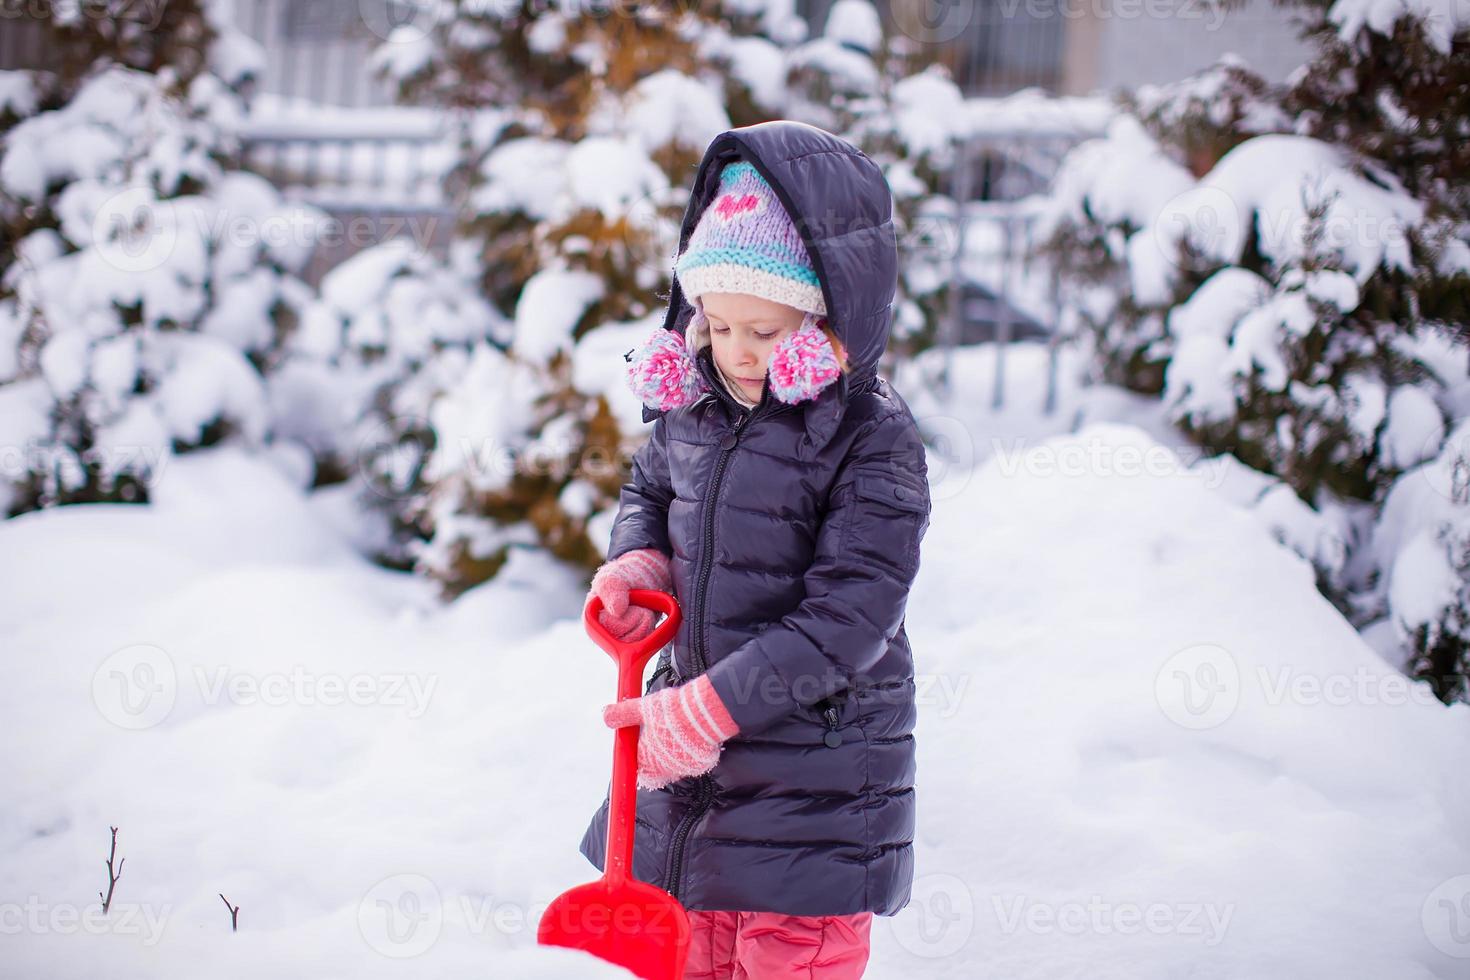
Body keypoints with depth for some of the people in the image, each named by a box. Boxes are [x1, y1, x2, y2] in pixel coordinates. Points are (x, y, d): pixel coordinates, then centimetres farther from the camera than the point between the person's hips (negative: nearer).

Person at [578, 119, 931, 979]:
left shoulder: (873, 441, -18)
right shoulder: (692, 406, 1)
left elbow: (848, 618, -22)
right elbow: (650, 490, 23)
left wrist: (714, 707, -25)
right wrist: (636, 562, -1)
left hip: (814, 774, -6)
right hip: (692, 755, 6)